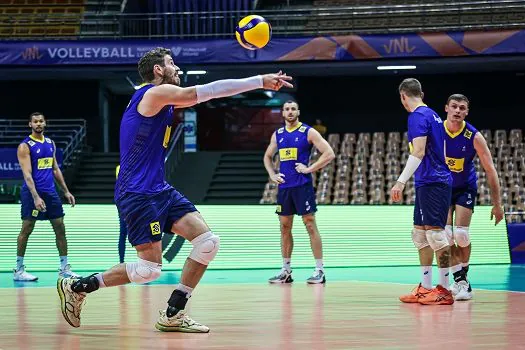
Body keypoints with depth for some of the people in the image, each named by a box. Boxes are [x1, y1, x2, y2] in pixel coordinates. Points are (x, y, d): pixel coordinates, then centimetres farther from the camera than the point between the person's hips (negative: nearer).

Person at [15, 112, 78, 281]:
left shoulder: (50, 143, 13)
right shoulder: (25, 146, -8)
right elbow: (27, 174, -15)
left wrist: (66, 191, 15)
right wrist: (36, 197, -25)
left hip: (50, 191, 6)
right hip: (32, 192, -6)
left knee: (60, 228, 6)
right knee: (26, 229, -2)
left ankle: (64, 268, 13)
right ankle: (19, 270, 4)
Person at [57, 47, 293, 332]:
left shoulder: (160, 97, 17)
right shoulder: (155, 93, -11)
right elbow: (205, 92, -19)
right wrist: (260, 81, -18)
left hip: (160, 191, 10)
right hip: (138, 194, -10)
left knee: (208, 242, -1)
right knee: (150, 269, -11)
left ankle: (172, 315, 4)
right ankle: (76, 286, 5)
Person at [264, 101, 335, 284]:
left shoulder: (308, 132, -4)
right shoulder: (278, 134, 12)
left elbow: (329, 154, -10)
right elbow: (267, 156, 27)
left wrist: (309, 169, -14)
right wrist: (272, 174, 11)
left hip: (302, 185, -6)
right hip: (284, 186, 6)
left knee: (310, 225, -7)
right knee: (285, 227, 9)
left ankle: (320, 271, -6)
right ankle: (286, 271, 16)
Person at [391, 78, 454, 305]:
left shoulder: (418, 116, -11)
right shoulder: (432, 115, 18)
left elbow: (418, 152, -21)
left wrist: (401, 182, -25)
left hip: (432, 183, -10)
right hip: (428, 183, 10)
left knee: (435, 233, -9)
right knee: (420, 234, 13)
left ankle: (443, 289, -8)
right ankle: (425, 288, 16)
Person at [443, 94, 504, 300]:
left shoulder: (474, 137, -19)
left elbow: (490, 170, -13)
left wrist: (497, 204, -13)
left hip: (465, 188, -1)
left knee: (460, 233, -13)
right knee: (445, 234, -10)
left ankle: (463, 275, 9)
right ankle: (460, 281, -1)